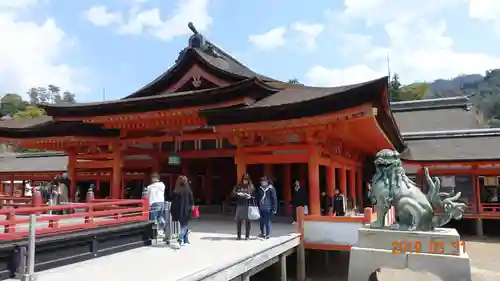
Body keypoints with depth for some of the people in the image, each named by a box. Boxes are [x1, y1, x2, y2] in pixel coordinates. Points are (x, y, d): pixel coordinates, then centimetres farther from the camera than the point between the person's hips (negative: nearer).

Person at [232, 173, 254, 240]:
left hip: (248, 205, -1)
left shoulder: (251, 187, 7)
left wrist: (250, 196, -18)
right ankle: (238, 235, 13)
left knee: (247, 220, 1)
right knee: (238, 220, 3)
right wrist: (238, 194, -19)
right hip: (239, 205, 1)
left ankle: (247, 236, 10)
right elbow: (233, 193, 0)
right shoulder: (238, 186, 8)